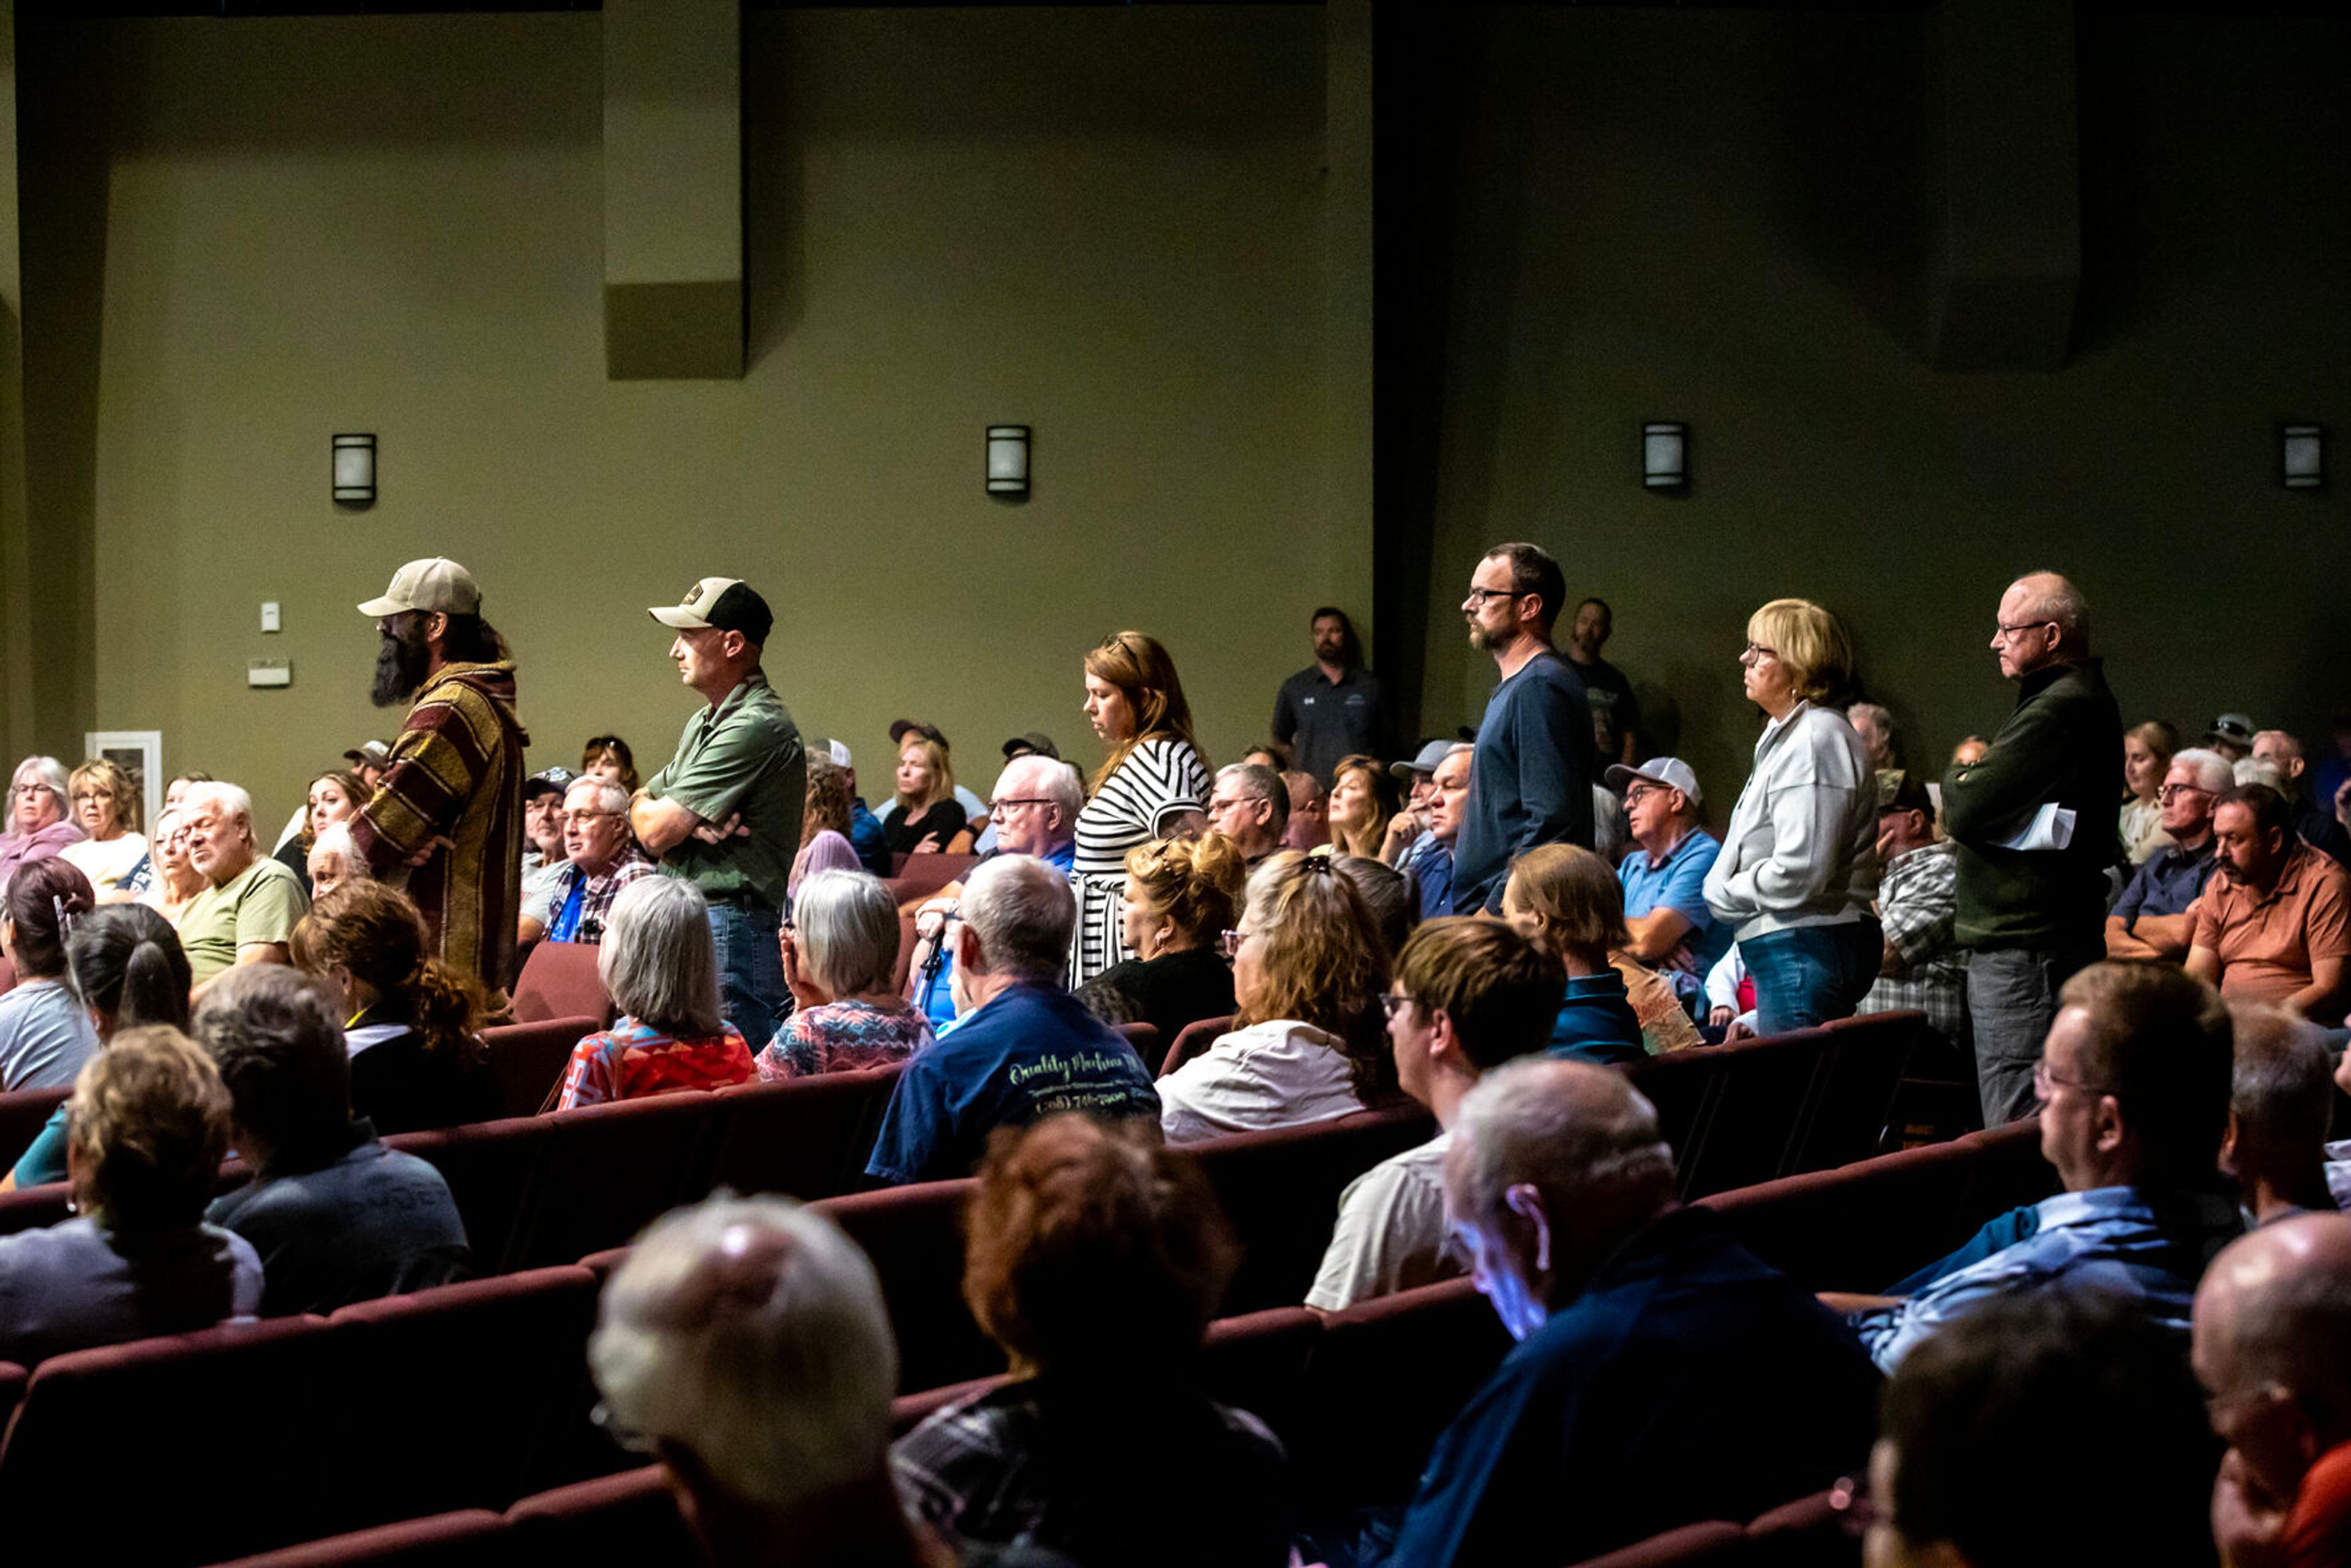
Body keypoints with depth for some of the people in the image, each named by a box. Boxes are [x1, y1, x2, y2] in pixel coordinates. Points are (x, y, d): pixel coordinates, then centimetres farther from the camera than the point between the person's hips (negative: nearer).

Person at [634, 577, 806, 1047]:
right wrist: (687, 822, -8)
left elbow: (656, 832, -16)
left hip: (731, 930, -10)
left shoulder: (754, 727, -15)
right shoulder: (705, 721, 18)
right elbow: (642, 808, 15)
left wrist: (668, 816, 8)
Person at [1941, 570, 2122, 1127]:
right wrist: (1974, 779, 3)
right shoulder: (2088, 700, 17)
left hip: (2022, 951, -11)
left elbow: (1965, 811, -20)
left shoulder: (2055, 713, -18)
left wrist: (1958, 778, 1)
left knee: (2015, 1129, -10)